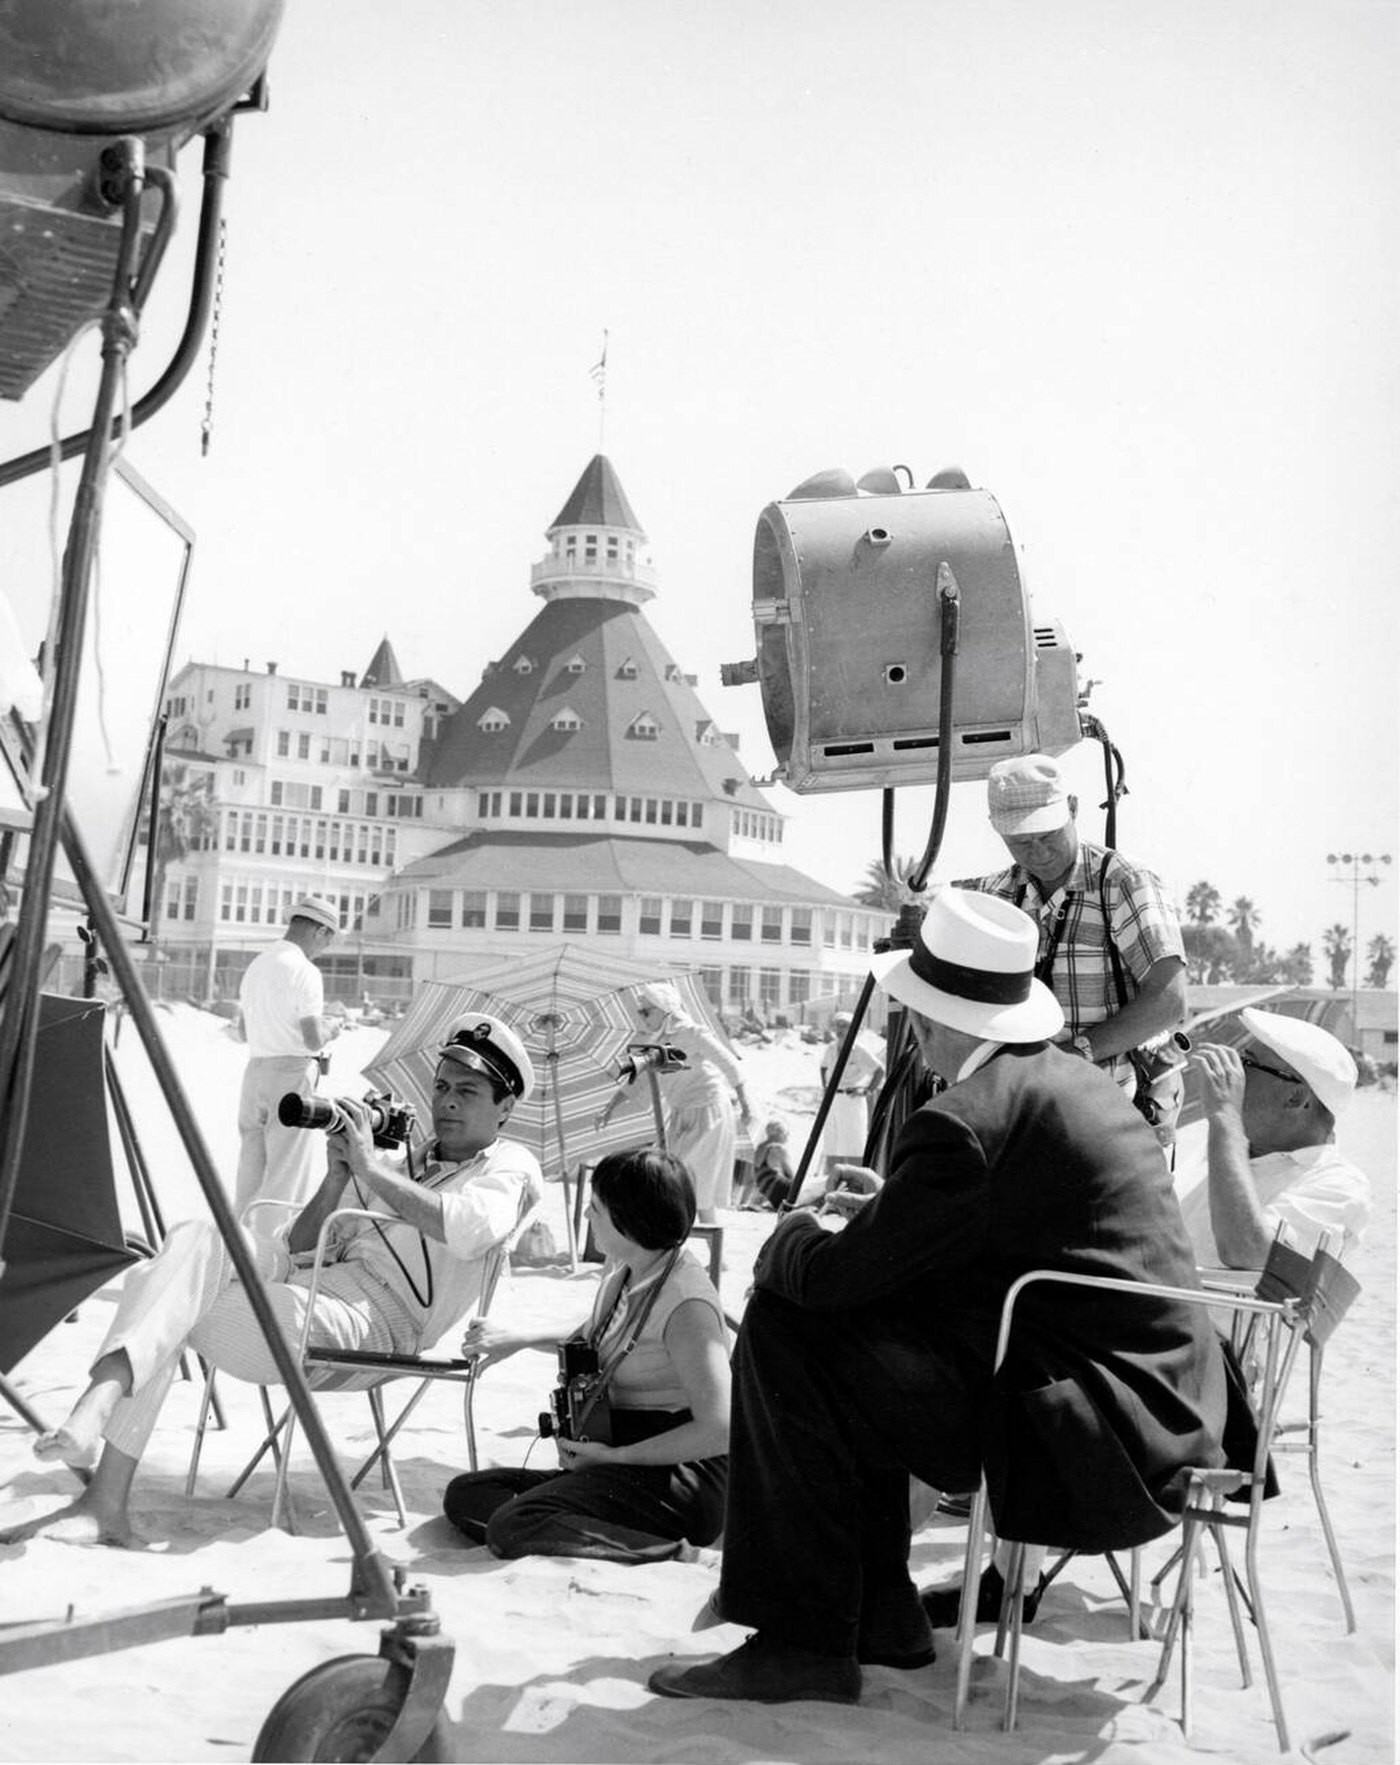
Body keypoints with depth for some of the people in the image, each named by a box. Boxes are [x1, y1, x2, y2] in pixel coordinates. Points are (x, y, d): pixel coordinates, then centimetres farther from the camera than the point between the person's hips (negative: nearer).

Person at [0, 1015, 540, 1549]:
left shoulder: (510, 1166, 11)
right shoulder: (398, 1164, 31)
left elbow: (469, 1230, -15)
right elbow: (299, 1249, 23)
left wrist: (369, 1167, -11)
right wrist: (337, 1177, 5)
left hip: (369, 1323, -6)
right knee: (196, 1241, -25)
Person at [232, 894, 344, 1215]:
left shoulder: (256, 966, 13)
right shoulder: (304, 971, -13)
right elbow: (313, 1040, -18)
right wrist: (329, 1029, 3)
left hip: (254, 1068, 8)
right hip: (292, 1072, -8)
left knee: (250, 1168, 14)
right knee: (287, 1176, -3)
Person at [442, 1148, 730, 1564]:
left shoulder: (686, 1304, -19)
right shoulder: (620, 1271, 10)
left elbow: (720, 1430, -25)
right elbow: (591, 1342, 33)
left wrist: (612, 1455, -18)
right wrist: (519, 1339, 19)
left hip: (680, 1475, -10)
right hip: (624, 1466, 10)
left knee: (514, 1528, -27)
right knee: (465, 1494, 1)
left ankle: (676, 1558, -24)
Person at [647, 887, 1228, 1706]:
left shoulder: (970, 1118, -19)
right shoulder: (1077, 1080, 11)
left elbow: (837, 1275, -14)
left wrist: (789, 1241, 7)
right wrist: (873, 1209, 13)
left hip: (1102, 1439, -10)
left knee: (786, 1340, -10)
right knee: (850, 1341, 19)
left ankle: (804, 1643, 0)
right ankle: (879, 1610, 24)